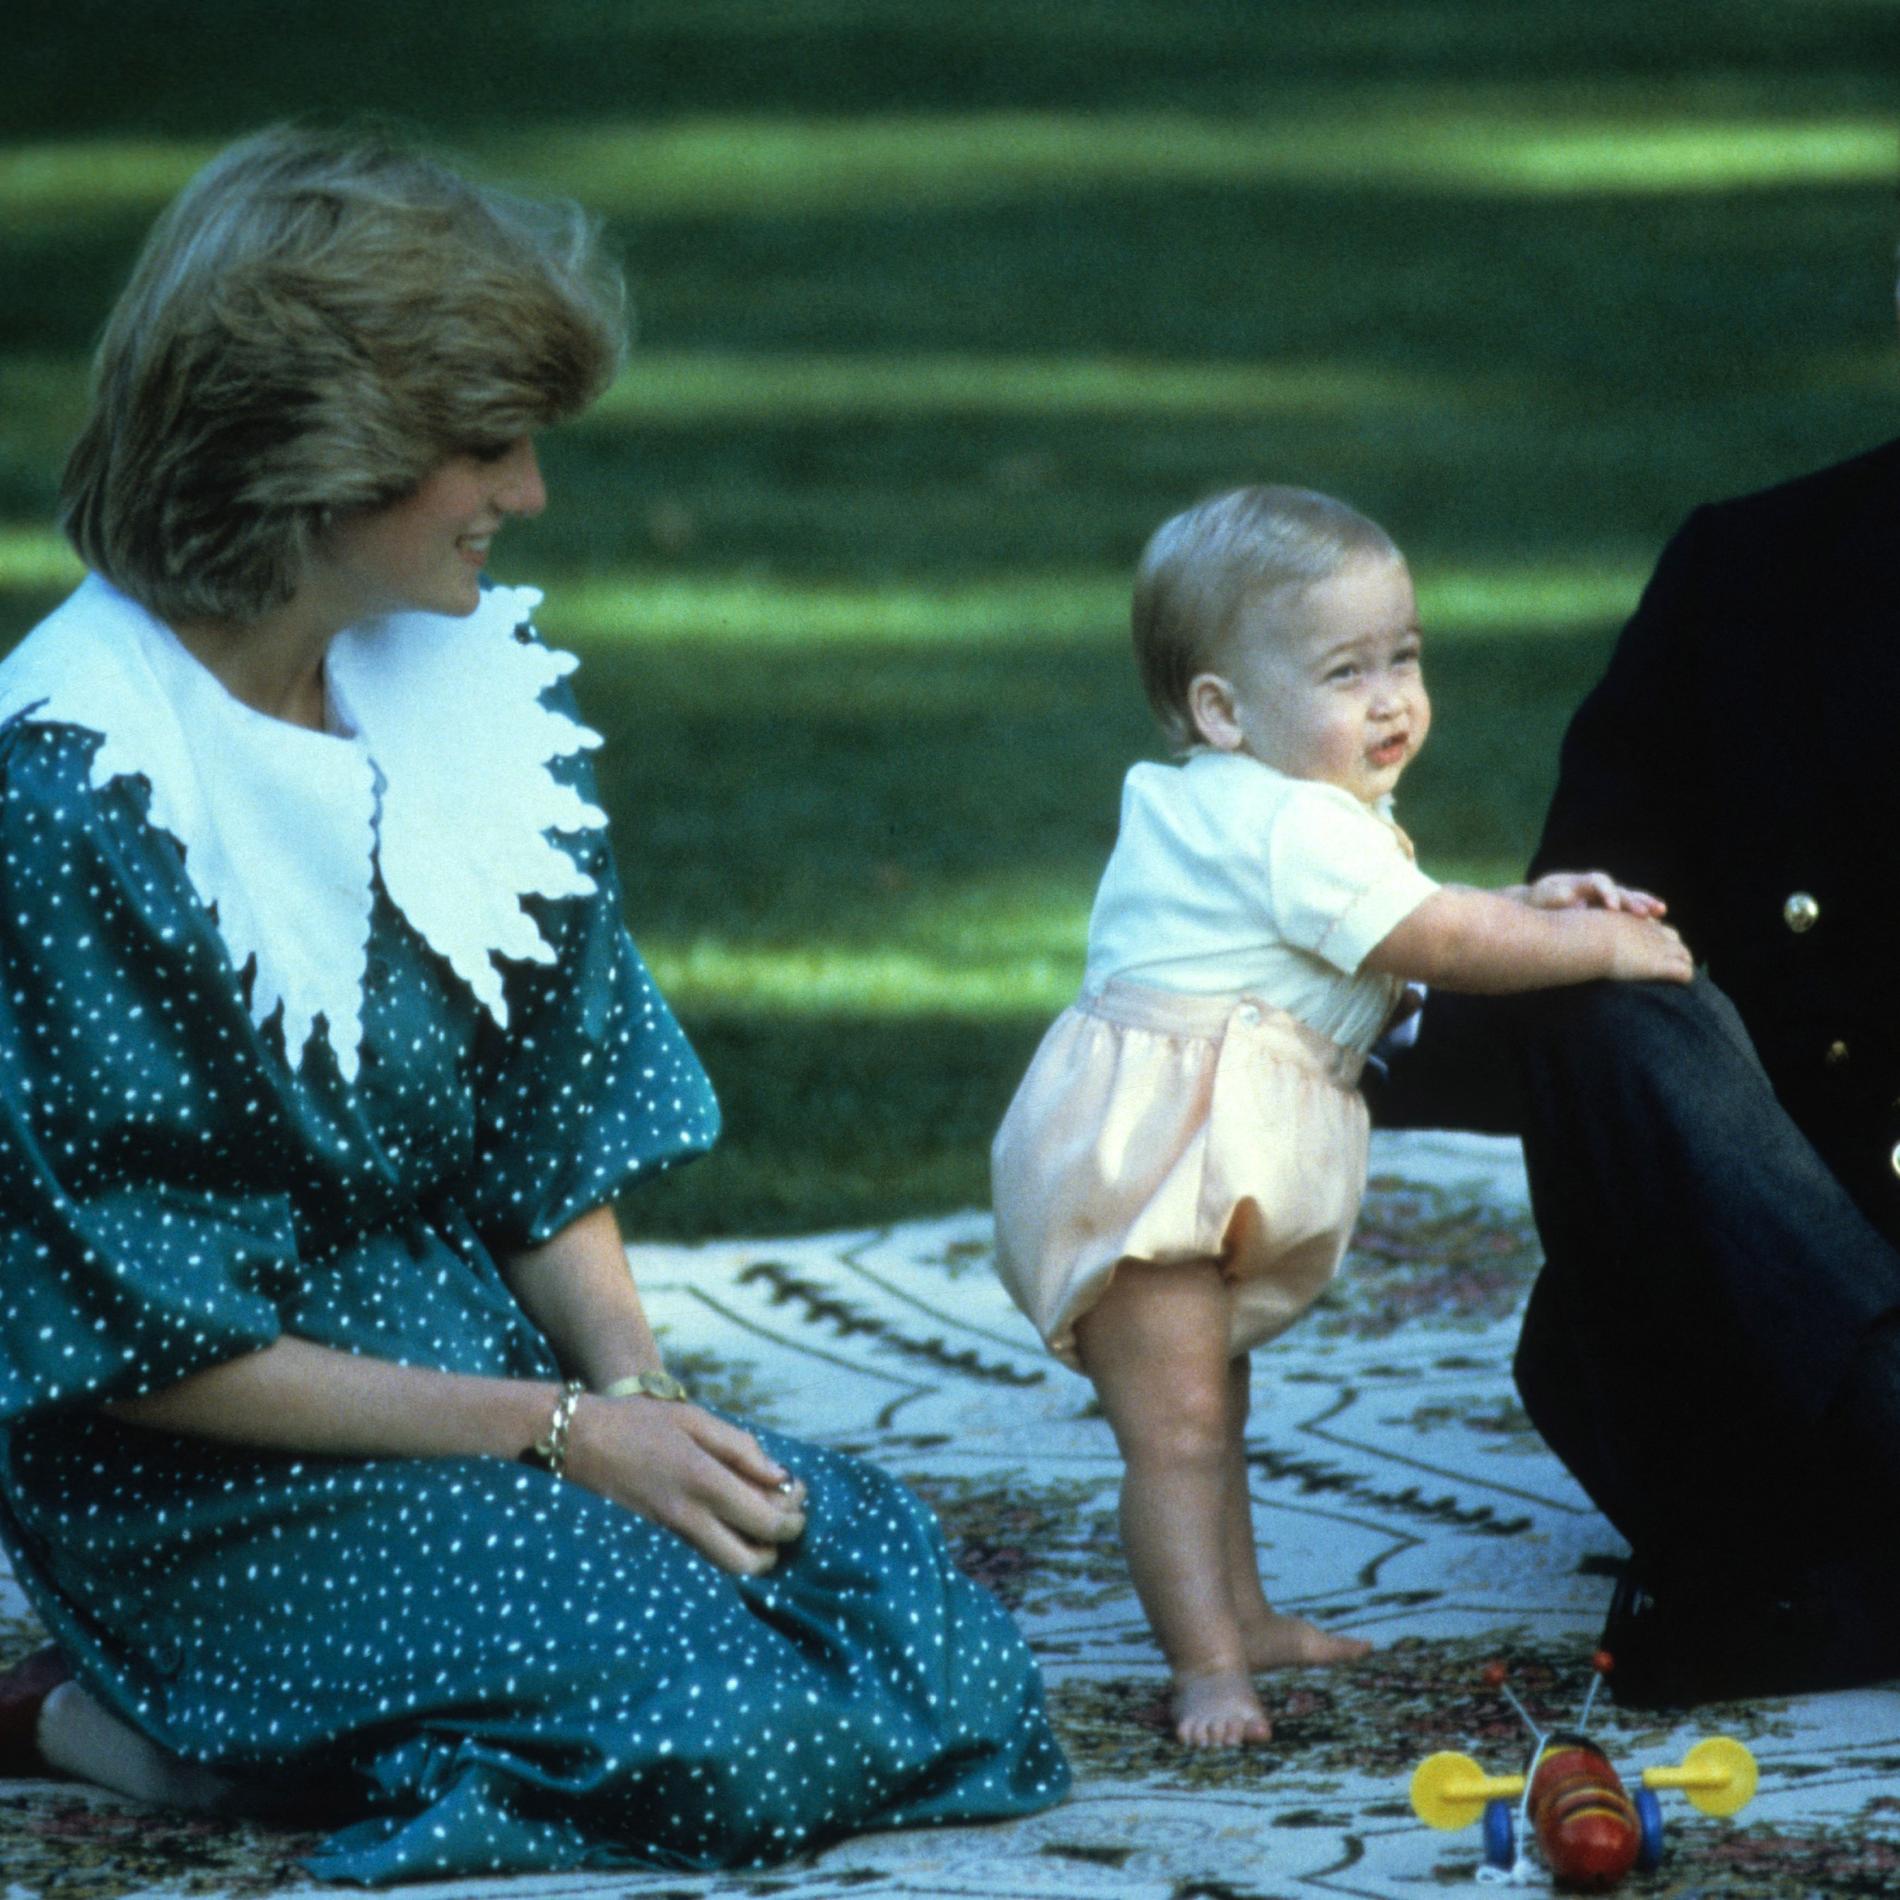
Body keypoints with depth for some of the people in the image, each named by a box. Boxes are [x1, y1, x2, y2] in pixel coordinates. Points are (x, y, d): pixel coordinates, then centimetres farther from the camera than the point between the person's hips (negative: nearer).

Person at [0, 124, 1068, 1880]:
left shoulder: (460, 682, 4)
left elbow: (552, 1135, 11)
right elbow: (145, 1339, -18)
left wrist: (636, 1387, -8)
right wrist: (555, 1433, -17)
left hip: (467, 1340, 8)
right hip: (209, 1475, -7)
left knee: (939, 1651, -9)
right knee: (730, 1736, -24)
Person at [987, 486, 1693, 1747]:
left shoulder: (1294, 812, 14)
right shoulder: (1293, 827, -20)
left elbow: (1412, 934, 24)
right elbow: (1437, 946, -19)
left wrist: (1526, 911, 9)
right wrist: (1602, 946, -8)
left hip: (1214, 1158, 11)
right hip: (1152, 1156, -11)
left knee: (1212, 1408, 22)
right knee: (1177, 1429, -12)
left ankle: (1242, 1616, 33)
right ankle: (1208, 1667, -15)